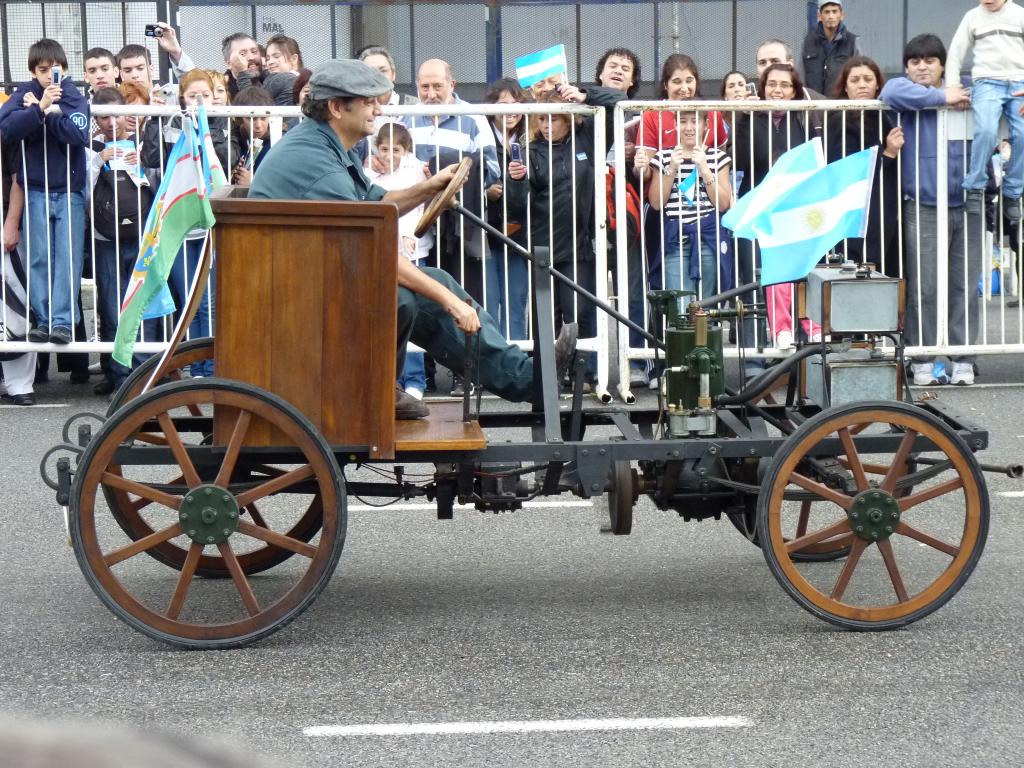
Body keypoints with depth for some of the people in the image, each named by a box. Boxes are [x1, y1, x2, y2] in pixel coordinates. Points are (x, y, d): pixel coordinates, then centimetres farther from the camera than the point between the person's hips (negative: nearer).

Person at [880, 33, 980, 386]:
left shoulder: (964, 95, 16)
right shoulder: (905, 91, 5)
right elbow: (892, 93, -18)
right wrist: (943, 97, -14)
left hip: (966, 206, 3)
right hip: (922, 208, -3)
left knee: (965, 285, 4)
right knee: (923, 287, -4)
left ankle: (963, 359, 10)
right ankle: (923, 359, 4)